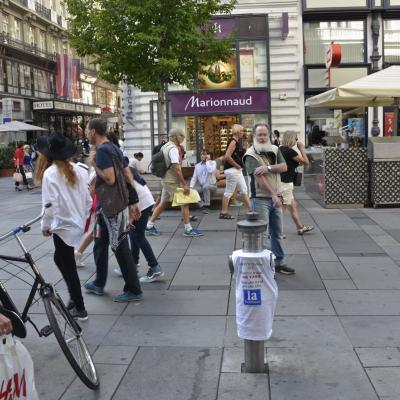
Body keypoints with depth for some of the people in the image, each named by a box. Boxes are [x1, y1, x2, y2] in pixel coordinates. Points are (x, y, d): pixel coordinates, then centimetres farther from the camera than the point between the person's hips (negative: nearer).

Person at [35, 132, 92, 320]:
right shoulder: (77, 170, 1)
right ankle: (74, 297, 30)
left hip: (63, 226, -7)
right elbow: (87, 199, 5)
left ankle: (80, 309, 15)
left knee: (68, 266, 5)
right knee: (60, 259, 25)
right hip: (77, 224, 7)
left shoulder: (50, 173, -16)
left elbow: (50, 204, -20)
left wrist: (45, 225, -5)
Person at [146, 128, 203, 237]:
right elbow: (176, 168, -24)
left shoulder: (165, 146, 13)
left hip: (166, 180, 10)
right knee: (184, 203, -3)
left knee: (162, 203, 15)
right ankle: (188, 229, 1)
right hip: (172, 182, -9)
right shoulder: (173, 149, -18)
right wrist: (184, 184, -23)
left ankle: (150, 226, 19)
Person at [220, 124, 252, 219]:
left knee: (244, 190, 11)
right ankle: (223, 213, 5)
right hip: (232, 170, -10)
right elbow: (227, 156, -26)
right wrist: (237, 165, -16)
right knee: (229, 192, -3)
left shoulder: (236, 141, 14)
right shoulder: (233, 141, -15)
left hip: (237, 170, 10)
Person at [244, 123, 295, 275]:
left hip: (275, 197, 6)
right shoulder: (251, 155, -11)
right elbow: (259, 177, -20)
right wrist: (274, 195, -24)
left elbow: (284, 167, -3)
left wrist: (268, 167, -20)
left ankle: (279, 262, 27)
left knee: (277, 233, 15)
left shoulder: (275, 150, 9)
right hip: (261, 198, -6)